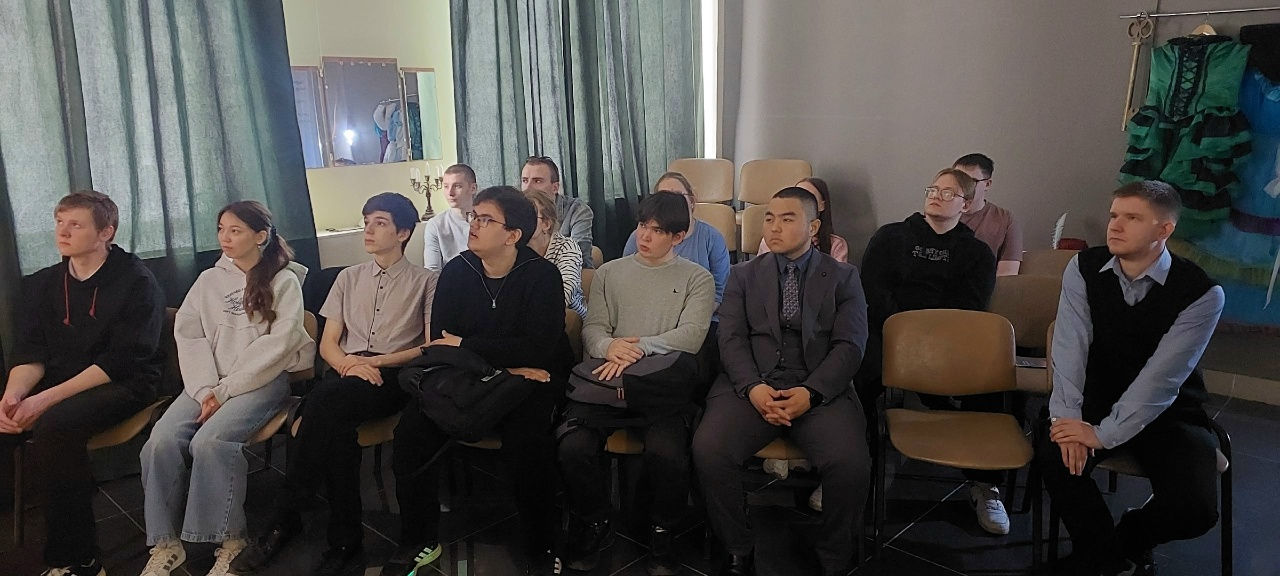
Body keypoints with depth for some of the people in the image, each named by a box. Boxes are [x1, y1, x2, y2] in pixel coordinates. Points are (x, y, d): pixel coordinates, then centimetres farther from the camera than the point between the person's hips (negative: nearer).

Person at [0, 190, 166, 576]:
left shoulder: (135, 282, -9)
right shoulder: (41, 284, 11)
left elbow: (122, 361, -16)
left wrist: (47, 399, -24)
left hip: (123, 384, -6)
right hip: (55, 383, 6)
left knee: (54, 425, -33)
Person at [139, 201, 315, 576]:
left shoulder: (284, 282, 1)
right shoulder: (208, 280, 16)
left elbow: (277, 344, -10)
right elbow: (189, 336, 6)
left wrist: (225, 390, -15)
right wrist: (206, 390, -10)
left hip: (262, 381, -4)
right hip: (210, 383, 5)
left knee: (209, 441, -29)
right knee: (162, 439, -21)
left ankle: (231, 541, -17)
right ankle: (165, 544, -11)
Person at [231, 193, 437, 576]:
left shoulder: (426, 282, 9)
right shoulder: (349, 278, 23)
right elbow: (327, 344, 16)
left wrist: (375, 361, -12)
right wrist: (350, 363, -8)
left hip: (394, 376, -3)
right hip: (347, 376, 4)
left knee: (326, 399, -35)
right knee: (334, 425, -34)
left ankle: (285, 519, -23)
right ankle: (345, 543, -28)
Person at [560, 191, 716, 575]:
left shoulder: (697, 279, 12)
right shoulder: (609, 273, 20)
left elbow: (690, 336, -2)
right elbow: (592, 330, 12)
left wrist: (638, 348, -15)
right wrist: (610, 346, -12)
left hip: (665, 386, -2)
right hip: (606, 382, 2)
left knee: (668, 455, -31)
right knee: (573, 447, -25)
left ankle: (663, 533, 1)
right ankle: (597, 525, 6)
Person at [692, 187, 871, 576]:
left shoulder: (843, 278, 12)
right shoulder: (743, 275, 16)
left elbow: (849, 346, 1)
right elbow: (731, 339, 4)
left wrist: (810, 392, -16)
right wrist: (753, 387, -15)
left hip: (820, 389, -1)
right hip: (752, 386, 1)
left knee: (852, 464, -28)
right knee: (708, 449, -26)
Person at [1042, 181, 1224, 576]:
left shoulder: (1202, 293, -17)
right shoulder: (1084, 269, -7)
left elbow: (1162, 376, -23)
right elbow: (1070, 347, -14)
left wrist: (1103, 434, -29)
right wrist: (1067, 417, -27)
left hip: (1169, 413, -1)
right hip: (1097, 400, 2)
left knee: (1196, 508, -24)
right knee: (1057, 455, -28)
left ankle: (1130, 538, 15)